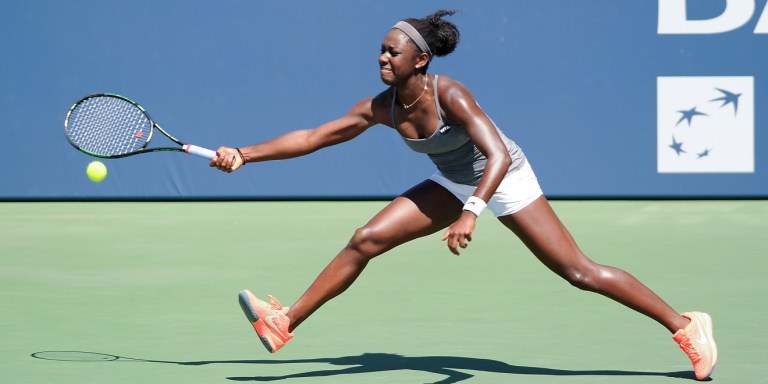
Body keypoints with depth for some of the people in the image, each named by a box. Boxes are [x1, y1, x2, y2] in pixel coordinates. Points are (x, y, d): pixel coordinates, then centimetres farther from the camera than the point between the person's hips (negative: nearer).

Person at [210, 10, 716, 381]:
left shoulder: (449, 95, -31)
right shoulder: (382, 108, -12)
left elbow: (499, 157, -40)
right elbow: (311, 137, -4)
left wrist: (471, 214, -52)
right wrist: (244, 155, -10)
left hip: (505, 179, -6)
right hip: (453, 184, 6)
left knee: (578, 271, -11)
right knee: (365, 241, -5)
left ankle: (684, 324, -5)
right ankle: (286, 322, 0)